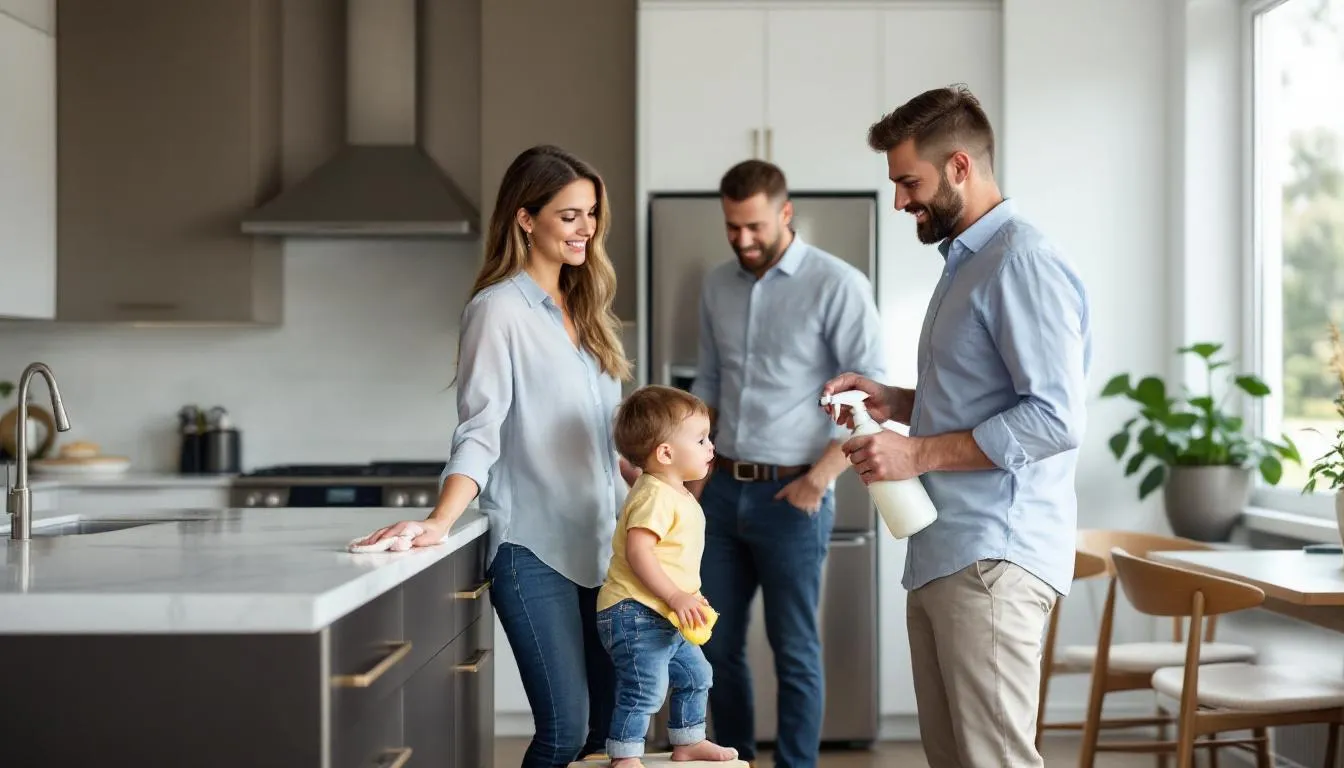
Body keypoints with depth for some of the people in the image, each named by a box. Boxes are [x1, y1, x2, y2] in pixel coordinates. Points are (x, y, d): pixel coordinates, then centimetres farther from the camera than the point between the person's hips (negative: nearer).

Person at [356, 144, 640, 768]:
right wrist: (439, 522, -29)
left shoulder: (584, 308, 15)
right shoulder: (499, 308, -8)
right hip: (536, 549, -7)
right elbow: (479, 434, -16)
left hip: (602, 544, 7)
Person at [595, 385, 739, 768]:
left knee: (695, 675, 20)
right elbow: (637, 553, -28)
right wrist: (677, 597, -29)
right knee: (646, 688, -14)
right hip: (635, 613, -11)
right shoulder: (654, 496, -20)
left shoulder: (677, 495, 12)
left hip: (667, 617, 11)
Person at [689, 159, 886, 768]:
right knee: (717, 643, 12)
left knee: (794, 651, 3)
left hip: (790, 495, -6)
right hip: (723, 490, 6)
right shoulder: (717, 285, 9)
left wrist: (819, 479, -16)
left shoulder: (838, 285, -10)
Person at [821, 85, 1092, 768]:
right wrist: (896, 403, 12)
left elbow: (1056, 418, -19)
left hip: (994, 555, -10)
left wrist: (919, 454, -17)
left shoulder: (1022, 263, -11)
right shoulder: (964, 263, 21)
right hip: (942, 553, 10)